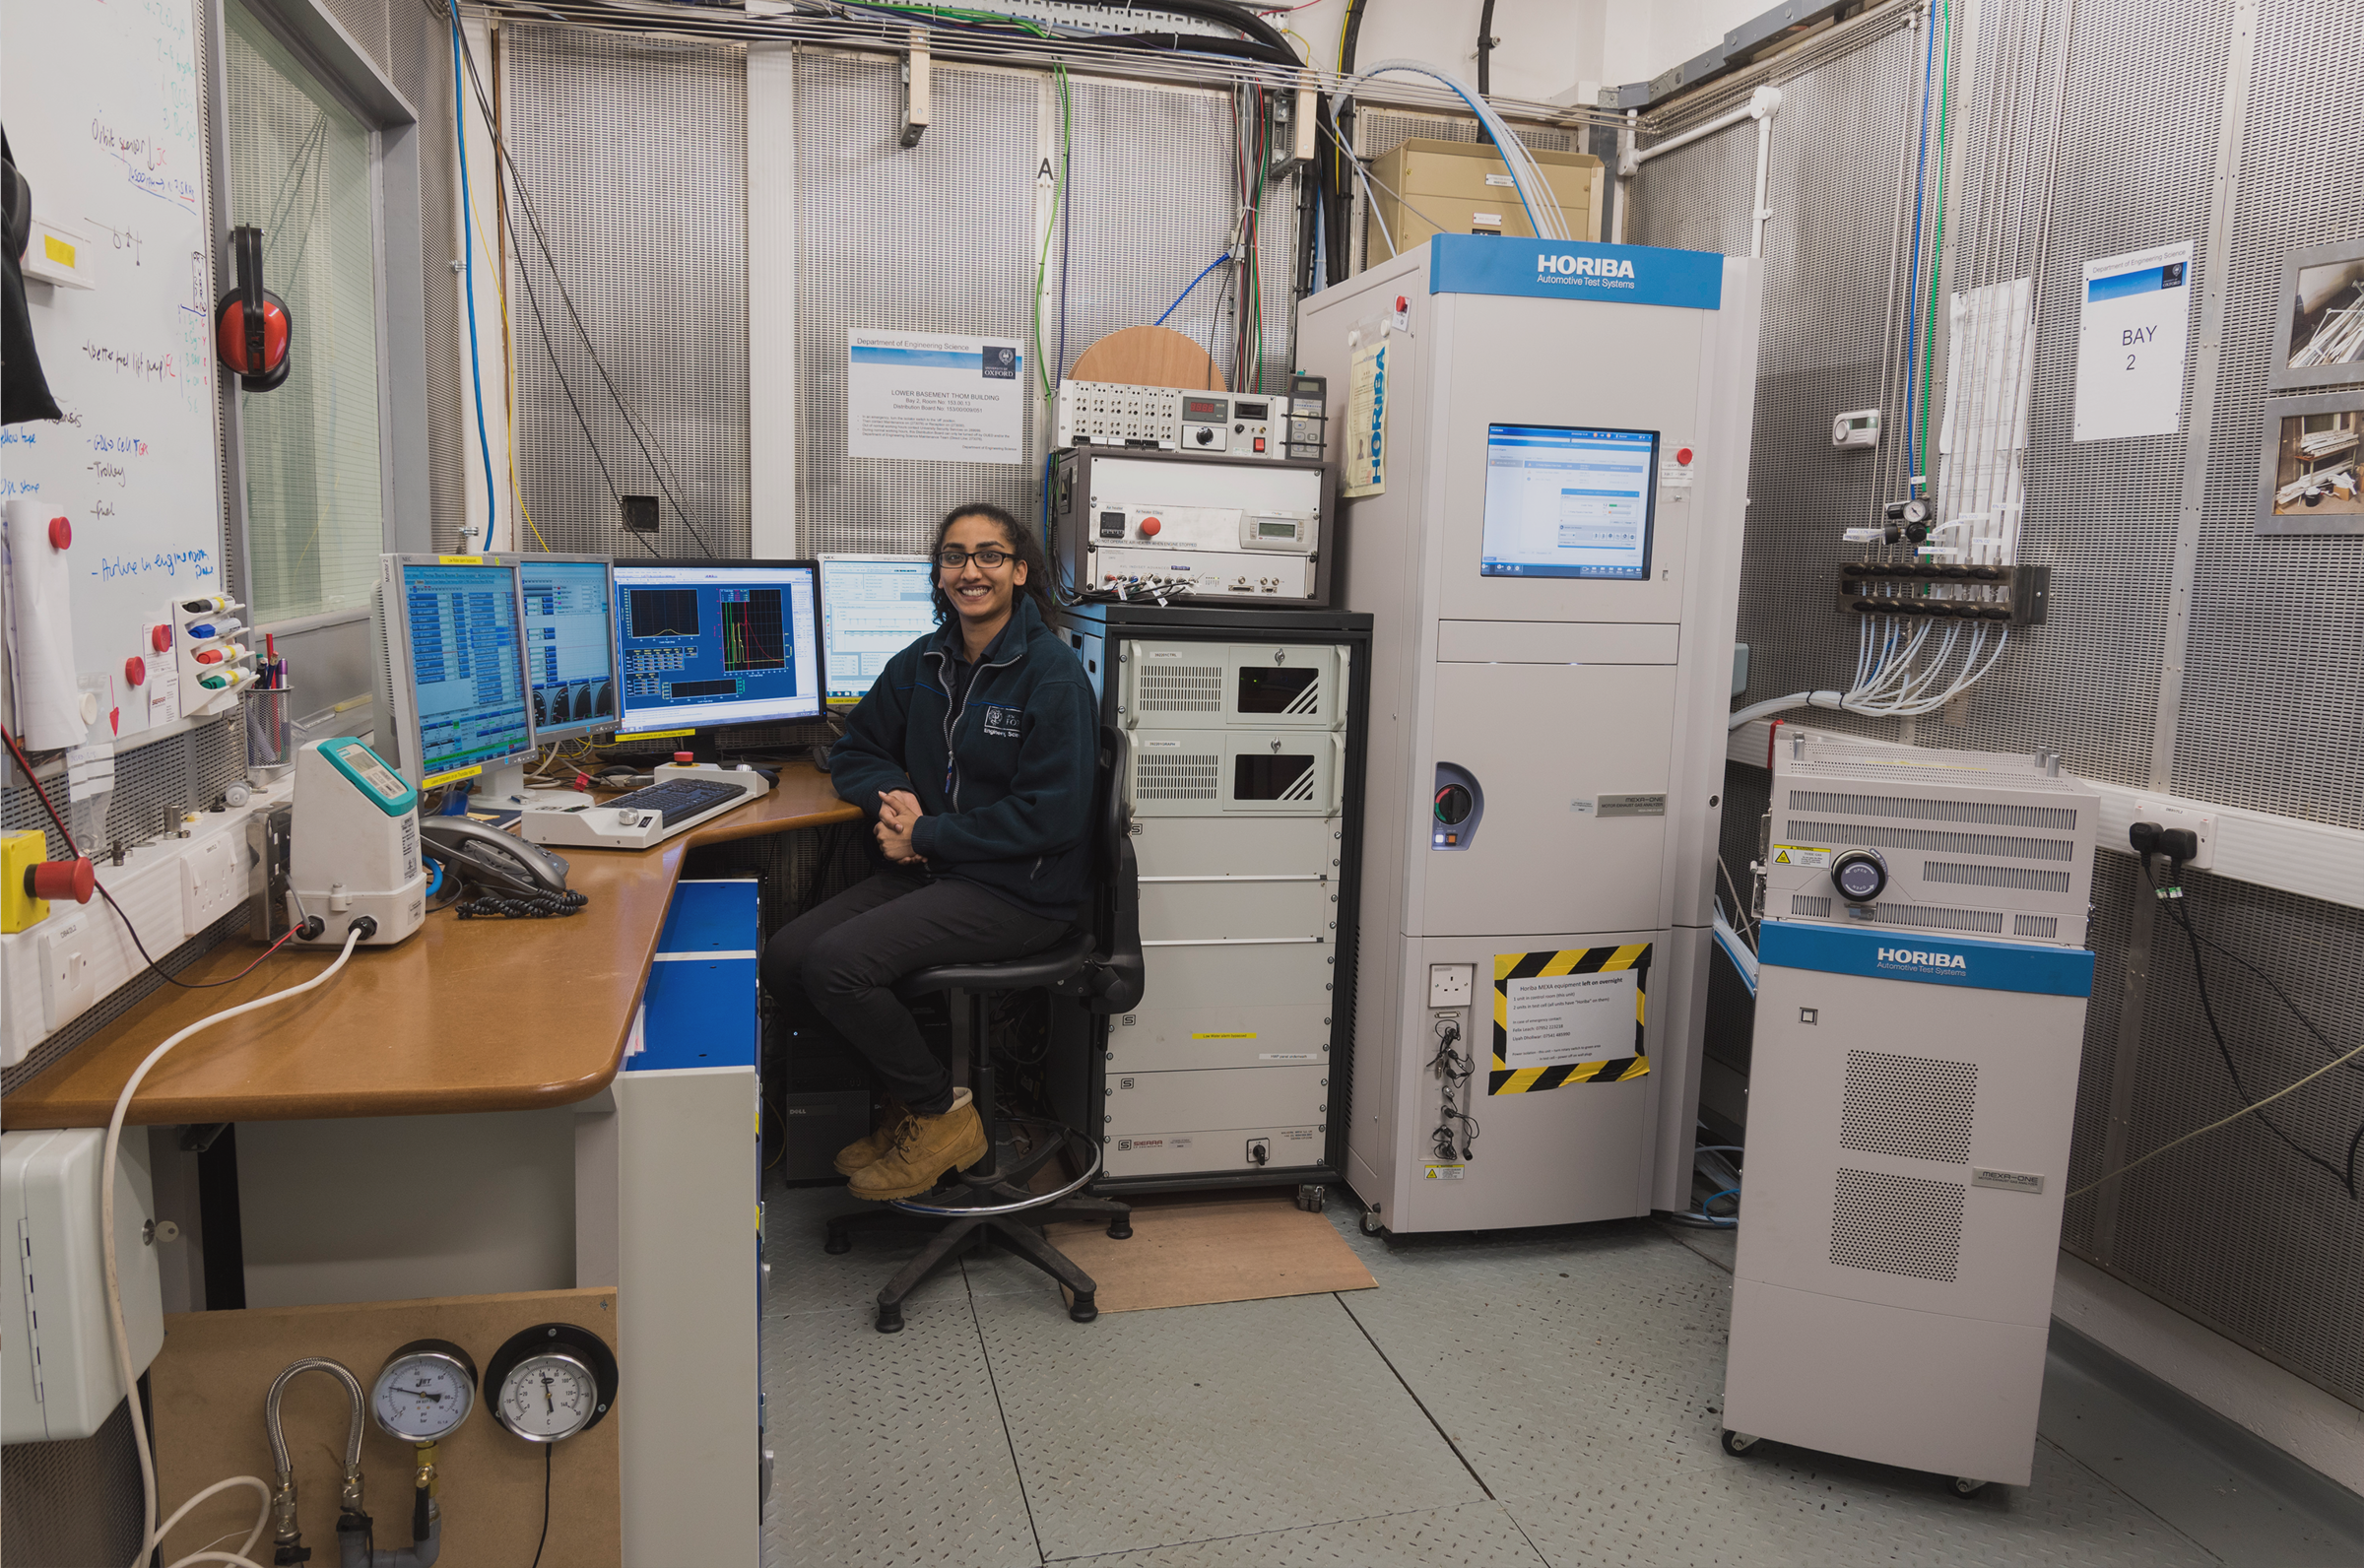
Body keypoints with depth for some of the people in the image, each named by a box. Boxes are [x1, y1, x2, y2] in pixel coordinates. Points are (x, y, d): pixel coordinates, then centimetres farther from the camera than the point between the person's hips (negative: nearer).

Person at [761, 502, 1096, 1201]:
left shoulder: (1051, 672, -12)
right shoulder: (924, 661, 10)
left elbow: (1050, 817, -18)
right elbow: (854, 752, 20)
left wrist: (923, 835, -14)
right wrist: (894, 797, -4)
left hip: (1022, 889, -7)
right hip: (933, 873, 7)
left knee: (835, 962, -23)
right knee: (783, 955, -10)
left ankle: (944, 1115, 0)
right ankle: (904, 1105, 8)